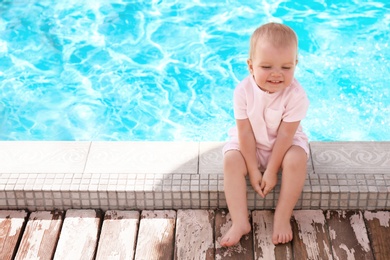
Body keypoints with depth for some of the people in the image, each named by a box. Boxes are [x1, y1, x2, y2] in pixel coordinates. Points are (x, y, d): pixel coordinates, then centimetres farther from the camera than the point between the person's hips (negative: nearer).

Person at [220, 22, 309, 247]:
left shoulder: (295, 95, -26)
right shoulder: (243, 91, -22)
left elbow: (285, 135, -23)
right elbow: (245, 133, -19)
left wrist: (271, 171, -22)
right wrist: (253, 170, -18)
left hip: (284, 144, -1)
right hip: (251, 144, 1)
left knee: (296, 160, -29)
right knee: (231, 160, -23)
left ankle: (282, 218, -16)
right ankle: (240, 221, -22)